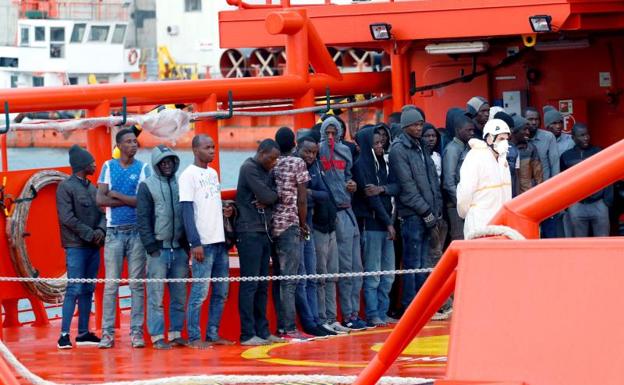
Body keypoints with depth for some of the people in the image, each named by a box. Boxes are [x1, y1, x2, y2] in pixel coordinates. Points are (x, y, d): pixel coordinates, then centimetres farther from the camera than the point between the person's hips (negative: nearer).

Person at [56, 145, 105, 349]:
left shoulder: (92, 188, 15)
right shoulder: (66, 187, -5)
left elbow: (102, 212, 14)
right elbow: (67, 217, -12)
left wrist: (101, 230, -7)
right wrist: (90, 234, -13)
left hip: (93, 246, 7)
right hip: (76, 246, -7)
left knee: (88, 290, 8)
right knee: (74, 290, -11)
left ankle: (83, 332, 12)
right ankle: (64, 334, -11)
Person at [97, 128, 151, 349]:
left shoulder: (143, 168, 5)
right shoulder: (108, 167, 8)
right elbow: (100, 199, -2)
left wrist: (116, 195, -5)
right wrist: (130, 201, -6)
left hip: (137, 231, 0)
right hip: (114, 231, 0)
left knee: (137, 284, 0)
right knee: (111, 284, -1)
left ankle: (136, 331, 3)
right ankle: (107, 333, 1)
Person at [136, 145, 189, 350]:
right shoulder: (147, 186, 0)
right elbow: (143, 219, -5)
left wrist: (188, 244, 8)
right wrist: (151, 246, -12)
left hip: (179, 248, 4)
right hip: (159, 249, -4)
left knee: (179, 295, 7)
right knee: (156, 295, -5)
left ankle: (176, 334, 13)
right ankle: (157, 337, -2)